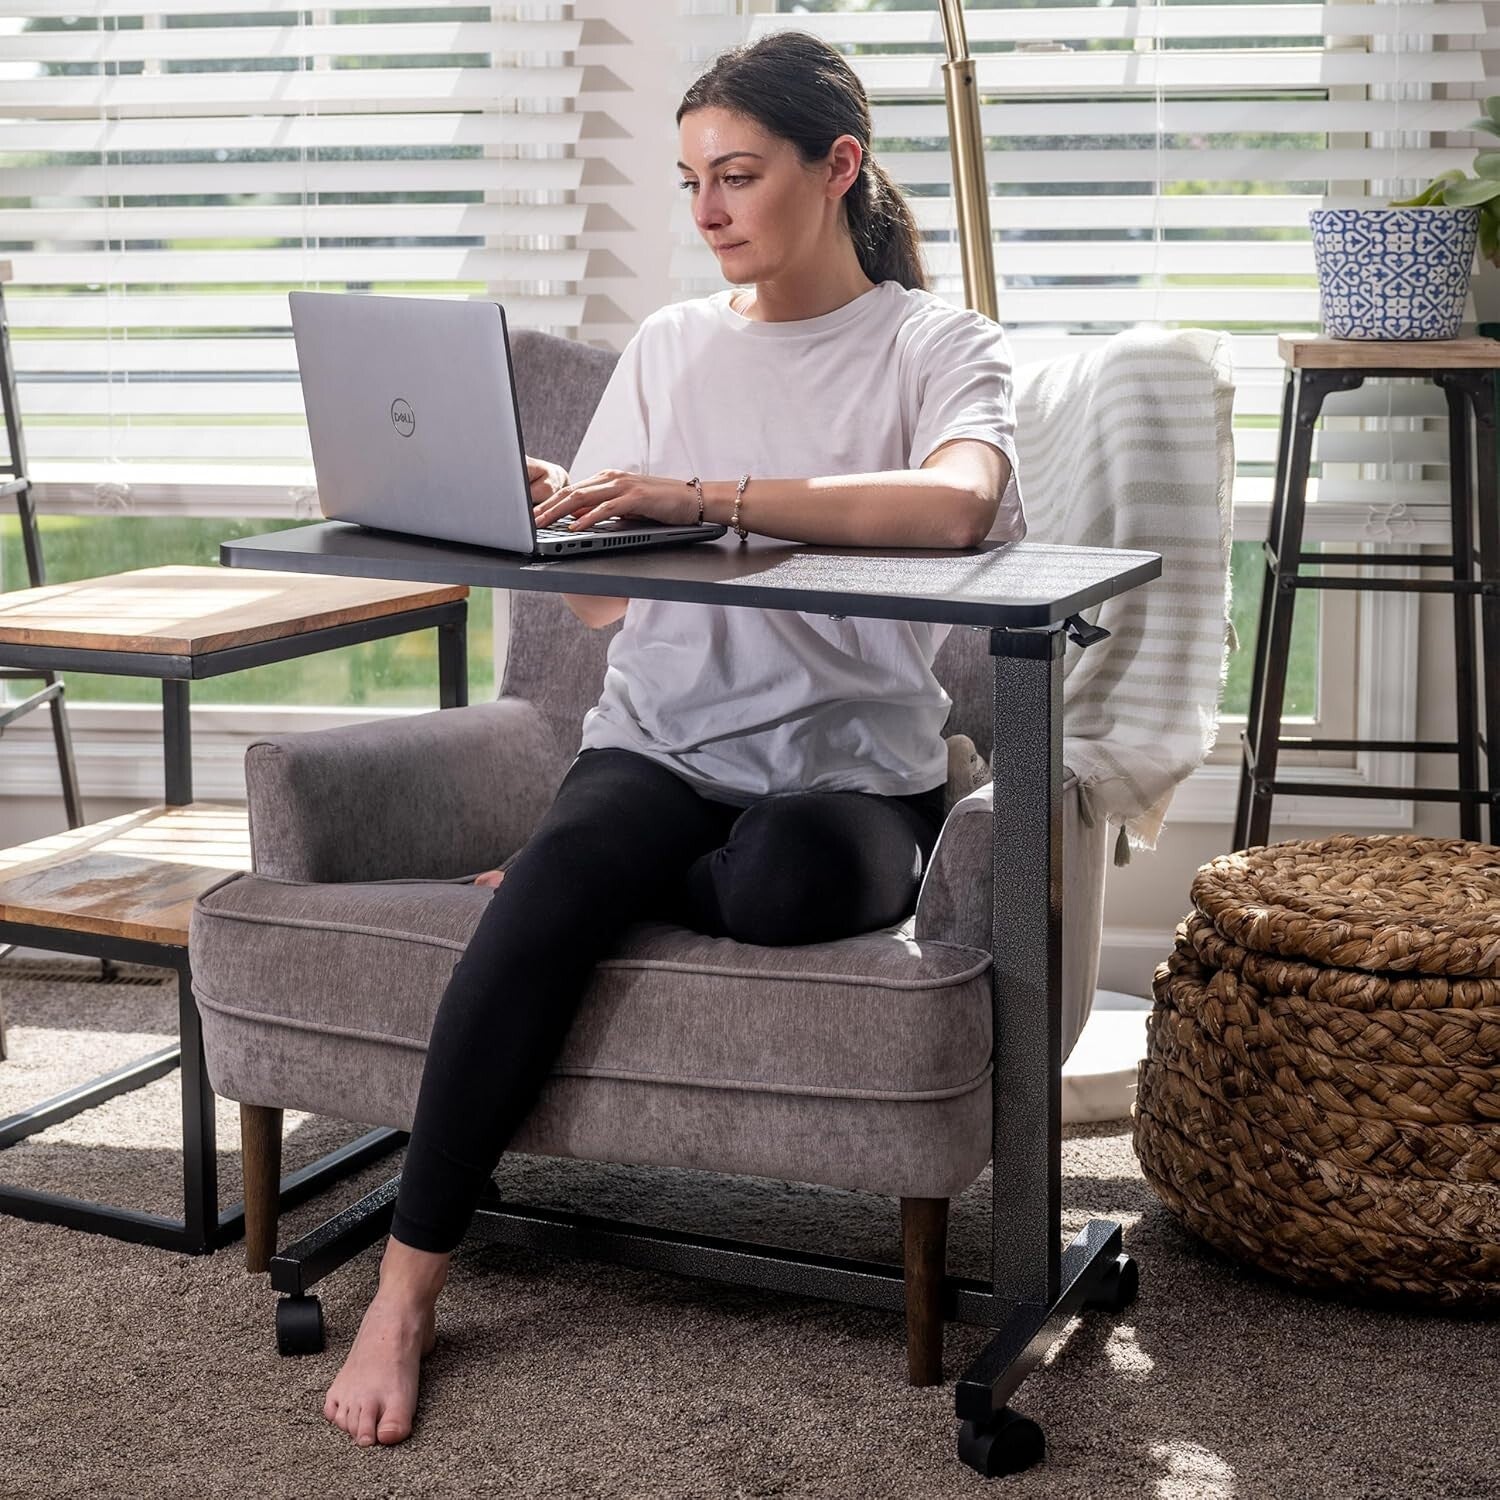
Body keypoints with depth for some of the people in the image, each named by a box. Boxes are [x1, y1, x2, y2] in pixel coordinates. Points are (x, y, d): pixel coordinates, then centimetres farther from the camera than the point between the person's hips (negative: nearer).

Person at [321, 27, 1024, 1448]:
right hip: (661, 735, 3)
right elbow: (604, 596, 13)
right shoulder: (669, 345, 16)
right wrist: (555, 518, -10)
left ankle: (576, 885, -4)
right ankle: (405, 1292, -23)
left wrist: (703, 497, -29)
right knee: (560, 876, -31)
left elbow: (956, 504, -22)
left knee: (796, 874, -38)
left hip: (851, 760, -2)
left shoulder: (938, 344, 3)